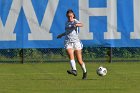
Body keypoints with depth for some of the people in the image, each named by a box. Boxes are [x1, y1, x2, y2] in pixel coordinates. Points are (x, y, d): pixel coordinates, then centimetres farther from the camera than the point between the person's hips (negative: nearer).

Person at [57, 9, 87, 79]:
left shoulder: (75, 21, -2)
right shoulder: (67, 23, 16)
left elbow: (81, 25, -25)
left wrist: (76, 25, -46)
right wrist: (62, 35, 43)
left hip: (76, 42, -4)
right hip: (68, 42, 4)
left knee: (80, 60, 0)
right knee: (71, 56, -24)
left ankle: (85, 72, 23)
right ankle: (74, 70, -42)